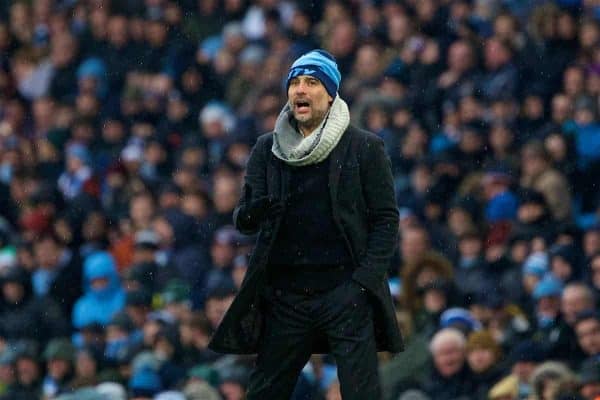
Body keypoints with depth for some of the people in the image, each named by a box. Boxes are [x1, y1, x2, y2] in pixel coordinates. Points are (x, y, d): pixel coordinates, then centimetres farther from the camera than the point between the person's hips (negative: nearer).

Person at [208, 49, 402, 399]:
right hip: (284, 296, 3)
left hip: (345, 293, -3)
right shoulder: (267, 149, 10)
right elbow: (244, 222, 9)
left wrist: (363, 281, -10)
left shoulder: (365, 148, 2)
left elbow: (386, 220, 1)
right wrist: (254, 211, -16)